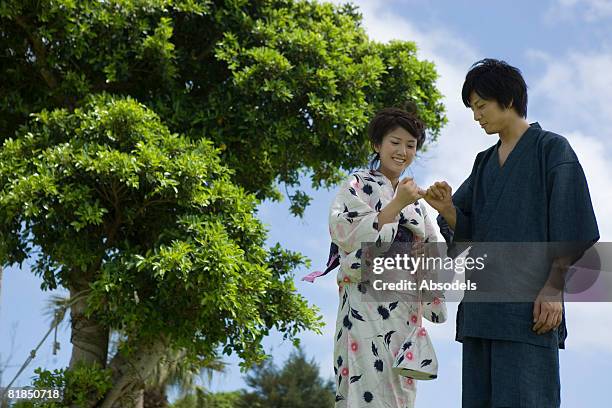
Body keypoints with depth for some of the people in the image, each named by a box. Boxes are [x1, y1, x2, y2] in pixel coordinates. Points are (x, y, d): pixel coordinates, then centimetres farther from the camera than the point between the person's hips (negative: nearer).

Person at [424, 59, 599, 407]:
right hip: (482, 306, 7)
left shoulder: (552, 149, 4)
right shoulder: (485, 162, 22)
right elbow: (464, 229, 15)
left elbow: (572, 226, -5)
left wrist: (554, 289, -15)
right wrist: (446, 208, -7)